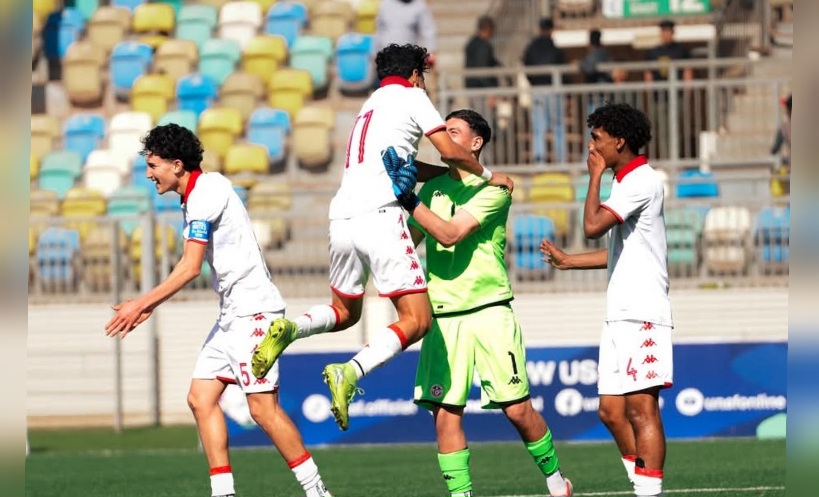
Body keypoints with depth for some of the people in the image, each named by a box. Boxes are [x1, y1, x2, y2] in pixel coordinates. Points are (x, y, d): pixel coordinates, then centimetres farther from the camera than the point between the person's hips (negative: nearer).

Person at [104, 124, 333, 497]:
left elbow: (190, 268, -18)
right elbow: (194, 268, 20)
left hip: (253, 310, -10)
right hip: (232, 313, 10)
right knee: (201, 398, 4)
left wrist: (141, 304, -12)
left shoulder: (207, 190, -14)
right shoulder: (195, 196, 16)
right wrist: (148, 307, 17)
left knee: (263, 407, -13)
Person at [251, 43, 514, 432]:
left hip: (342, 220, 7)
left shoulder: (370, 105, 29)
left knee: (344, 312, 25)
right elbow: (450, 151, -1)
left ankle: (289, 329, -4)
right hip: (380, 215, -7)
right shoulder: (411, 96, 7)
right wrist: (487, 175, 14)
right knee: (415, 320, -6)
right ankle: (350, 374, -27)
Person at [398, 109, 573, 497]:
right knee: (445, 414, -5)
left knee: (517, 409, -3)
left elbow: (450, 234, -16)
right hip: (443, 315, 4)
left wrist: (410, 201, -20)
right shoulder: (433, 188, 13)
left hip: (488, 309, -4)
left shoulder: (493, 188, -4)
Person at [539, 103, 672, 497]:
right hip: (619, 313, 10)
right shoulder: (625, 182, 20)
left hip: (641, 313, -10)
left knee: (641, 408, -12)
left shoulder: (643, 181, -10)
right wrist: (569, 261, 32)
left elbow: (593, 225, -21)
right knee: (611, 411, 7)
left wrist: (595, 176, -8)